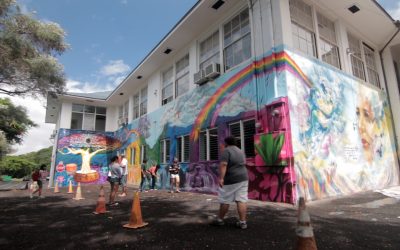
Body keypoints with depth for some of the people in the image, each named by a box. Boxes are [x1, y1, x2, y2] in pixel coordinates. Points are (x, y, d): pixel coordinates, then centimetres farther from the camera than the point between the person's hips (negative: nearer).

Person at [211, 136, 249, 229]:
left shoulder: (226, 151, -11)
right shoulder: (240, 151, 15)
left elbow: (223, 164, -22)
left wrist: (221, 178, -26)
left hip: (231, 180, -7)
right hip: (243, 178, 7)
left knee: (225, 201, 4)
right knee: (241, 200, 4)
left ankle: (220, 219, 17)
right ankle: (242, 222, 4)